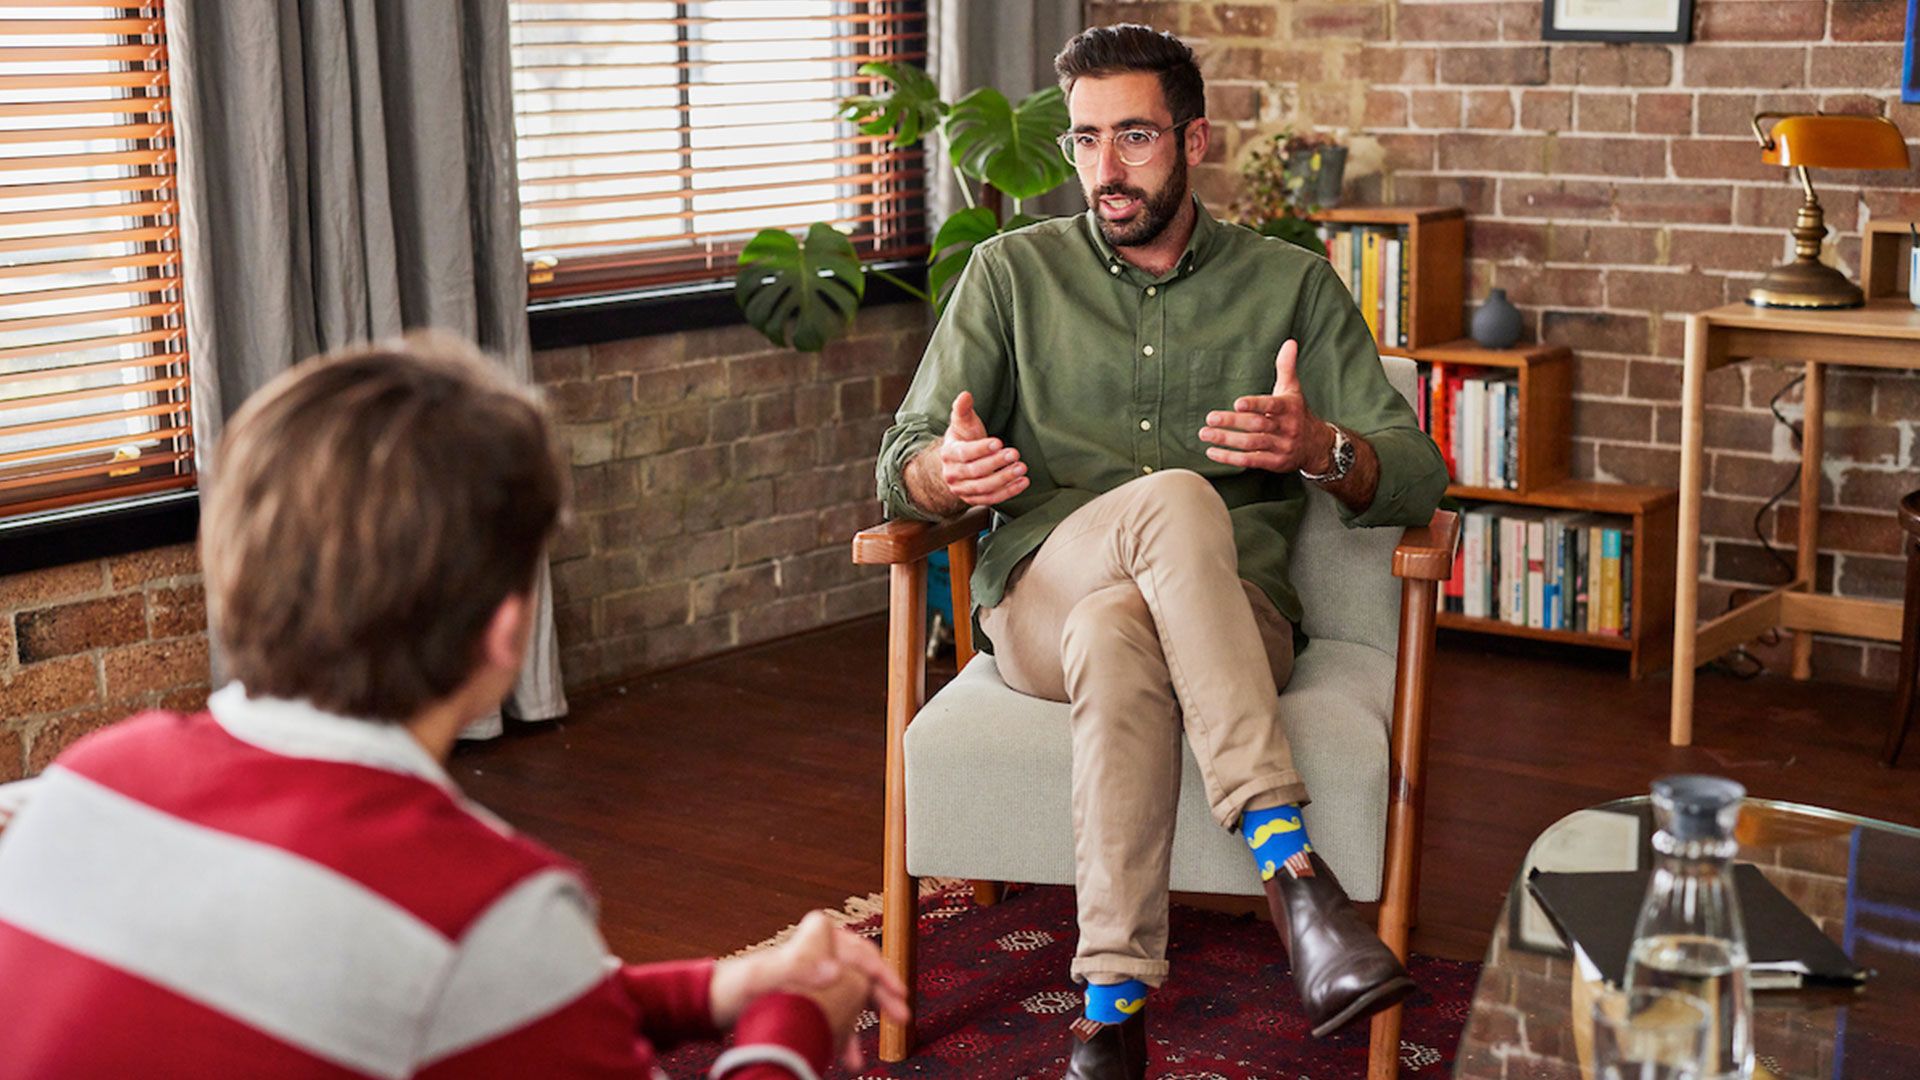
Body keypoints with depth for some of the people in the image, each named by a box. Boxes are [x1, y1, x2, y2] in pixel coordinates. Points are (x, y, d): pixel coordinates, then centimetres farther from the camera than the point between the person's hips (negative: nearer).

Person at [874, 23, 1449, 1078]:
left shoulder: (1291, 284, 13)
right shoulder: (1011, 271, 14)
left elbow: (1416, 475, 4)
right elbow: (901, 467, 6)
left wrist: (1321, 448, -21)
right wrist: (949, 471, -21)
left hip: (1233, 613, 0)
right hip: (1041, 594, 0)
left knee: (1120, 637, -38)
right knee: (1175, 500, -35)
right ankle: (1290, 863, -40)